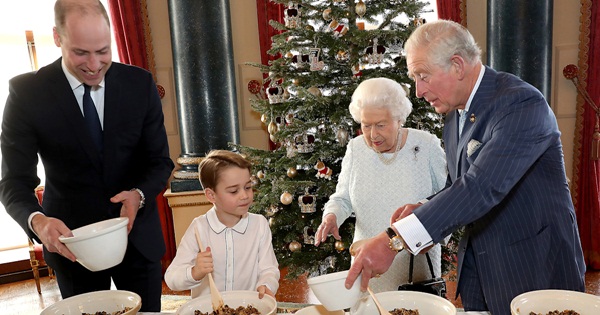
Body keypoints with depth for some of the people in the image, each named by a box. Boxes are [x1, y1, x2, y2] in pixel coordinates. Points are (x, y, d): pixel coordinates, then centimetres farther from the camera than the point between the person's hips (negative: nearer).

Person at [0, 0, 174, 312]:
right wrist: (37, 221, -31)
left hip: (138, 234, 2)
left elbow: (160, 161, -3)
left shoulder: (140, 83, -8)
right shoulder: (26, 92, -11)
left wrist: (139, 194, -23)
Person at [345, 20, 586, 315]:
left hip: (536, 271, -7)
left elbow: (483, 187, -34)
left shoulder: (521, 103, -22)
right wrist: (424, 210, -9)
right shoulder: (454, 115, 5)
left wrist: (394, 240, -39)